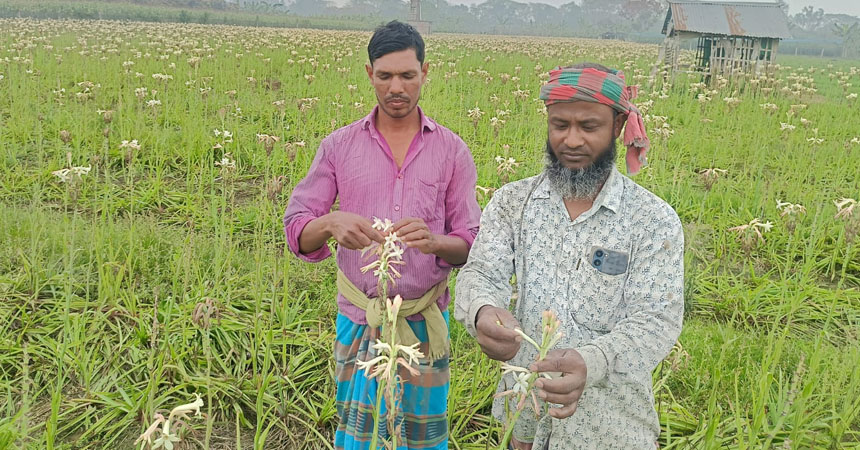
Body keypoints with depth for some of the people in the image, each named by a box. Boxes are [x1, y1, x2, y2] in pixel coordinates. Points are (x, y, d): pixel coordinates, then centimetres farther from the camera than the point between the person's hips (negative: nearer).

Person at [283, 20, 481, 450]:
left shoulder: (452, 150, -1)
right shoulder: (339, 146, 0)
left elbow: (472, 244, -1)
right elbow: (296, 230, -2)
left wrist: (434, 241, -23)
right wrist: (330, 224, -25)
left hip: (426, 319, 0)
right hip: (359, 318, 0)